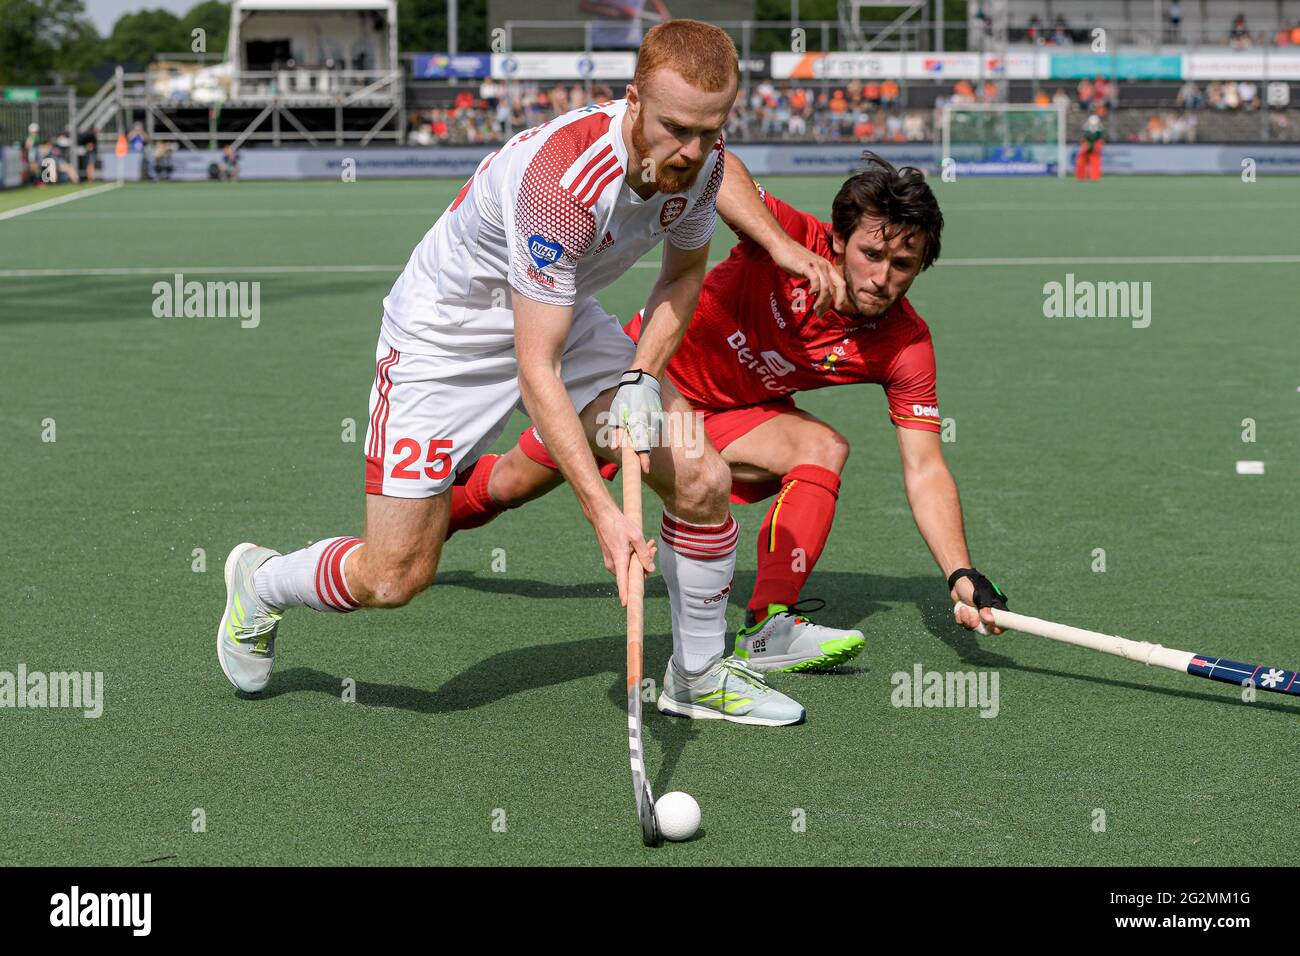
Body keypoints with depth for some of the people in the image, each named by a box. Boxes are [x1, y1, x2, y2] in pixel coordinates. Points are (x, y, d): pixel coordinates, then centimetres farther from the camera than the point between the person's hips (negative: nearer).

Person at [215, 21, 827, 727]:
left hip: (564, 317, 7)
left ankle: (698, 676, 13)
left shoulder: (701, 160, -16)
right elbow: (535, 369, -35)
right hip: (448, 333, -6)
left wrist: (641, 378, -9)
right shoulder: (559, 176, -38)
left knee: (703, 481, -8)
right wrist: (601, 512, -38)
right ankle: (259, 582, 27)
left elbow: (684, 269, 7)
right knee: (393, 579, -6)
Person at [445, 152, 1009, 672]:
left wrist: (962, 575, -36)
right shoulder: (798, 239, -32)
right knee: (509, 486, 9)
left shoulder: (906, 347, -24)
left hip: (737, 414, 2)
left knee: (823, 448, -29)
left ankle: (767, 630, -28)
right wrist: (781, 246, -57)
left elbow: (924, 471, -23)